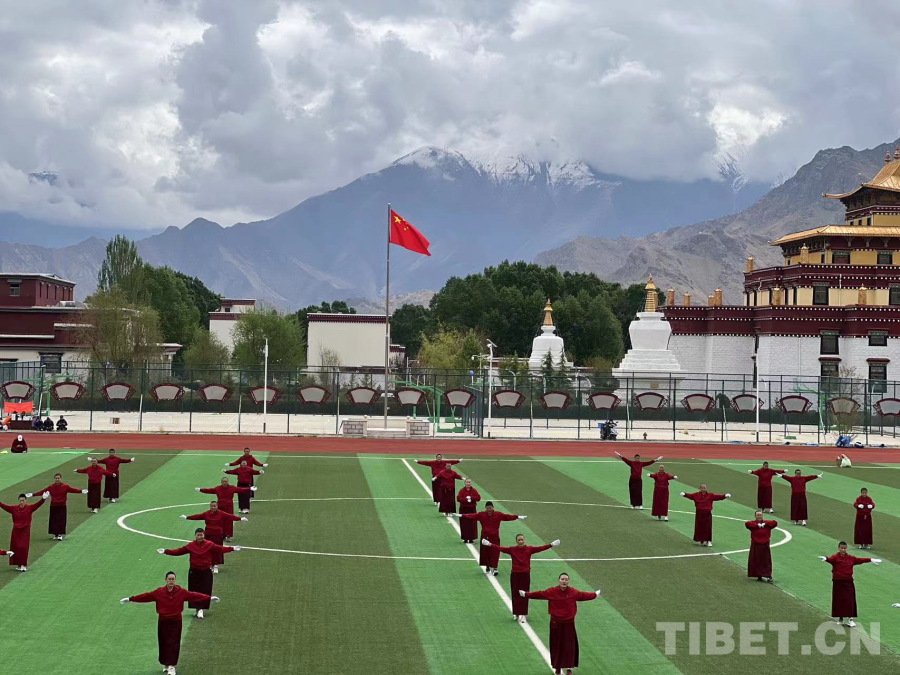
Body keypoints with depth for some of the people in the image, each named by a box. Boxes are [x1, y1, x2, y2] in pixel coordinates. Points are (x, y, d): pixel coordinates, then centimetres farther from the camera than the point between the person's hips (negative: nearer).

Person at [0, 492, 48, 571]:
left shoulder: (30, 508, -7)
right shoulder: (14, 508, -1)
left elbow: (37, 504, -21)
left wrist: (43, 499, -38)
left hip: (25, 531, -2)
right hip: (16, 531, 2)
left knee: (24, 548, -5)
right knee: (16, 548, 5)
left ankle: (24, 565, 2)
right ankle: (18, 565, 16)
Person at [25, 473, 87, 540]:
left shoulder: (65, 486, -5)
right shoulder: (51, 487, 0)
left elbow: (73, 490, -15)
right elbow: (42, 492, -1)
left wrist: (81, 491, -31)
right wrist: (32, 494, -8)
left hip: (62, 506, -2)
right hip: (53, 506, 2)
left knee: (61, 520, -4)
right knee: (54, 520, 4)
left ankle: (60, 535, 4)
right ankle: (55, 534, 18)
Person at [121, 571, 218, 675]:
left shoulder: (181, 592, -6)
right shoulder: (159, 592, -6)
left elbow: (194, 595, -8)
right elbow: (146, 596, -6)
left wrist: (210, 598, -13)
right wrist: (130, 599, -10)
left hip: (176, 621, -1)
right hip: (163, 621, 1)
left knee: (174, 643, -2)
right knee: (164, 643, 8)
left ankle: (172, 665, 5)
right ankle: (165, 664, 26)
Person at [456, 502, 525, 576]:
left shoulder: (498, 515, -2)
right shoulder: (481, 515, -2)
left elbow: (507, 516, -7)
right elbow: (472, 516, -9)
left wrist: (518, 517, -15)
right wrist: (461, 515, -19)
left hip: (494, 537, -1)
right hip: (485, 537, 1)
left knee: (495, 552, -6)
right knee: (485, 552, 8)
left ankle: (495, 568, -3)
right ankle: (487, 567, 25)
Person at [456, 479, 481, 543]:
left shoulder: (474, 490, 3)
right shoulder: (462, 491, -3)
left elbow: (478, 498, -6)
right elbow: (458, 498, -14)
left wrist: (471, 498, -17)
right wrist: (466, 499, -23)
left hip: (472, 509, 2)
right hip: (464, 509, -2)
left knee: (472, 524, 0)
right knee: (464, 524, -2)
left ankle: (471, 539, 8)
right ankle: (465, 539, 6)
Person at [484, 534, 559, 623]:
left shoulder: (529, 549, -3)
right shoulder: (512, 549, -4)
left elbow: (540, 548, -10)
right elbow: (500, 548, -10)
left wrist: (551, 545, -20)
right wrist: (490, 544, -18)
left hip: (525, 574, 0)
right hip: (515, 574, 0)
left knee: (524, 595, 2)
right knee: (515, 594, 7)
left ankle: (523, 615, 7)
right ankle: (516, 613, 22)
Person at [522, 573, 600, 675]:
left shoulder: (573, 592, -6)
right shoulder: (552, 591, -10)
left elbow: (583, 595, 9)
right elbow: (539, 594, -4)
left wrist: (595, 595, 18)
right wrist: (526, 594, -4)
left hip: (569, 623, 1)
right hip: (556, 623, -1)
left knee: (569, 645, 4)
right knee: (556, 645, 7)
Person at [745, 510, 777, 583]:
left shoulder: (766, 523, 4)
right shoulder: (753, 523, -1)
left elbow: (775, 522, -8)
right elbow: (747, 523, -21)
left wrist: (764, 525, -13)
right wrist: (757, 525, -21)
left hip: (765, 546, 0)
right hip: (755, 546, 0)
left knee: (766, 562, -1)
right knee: (756, 562, 4)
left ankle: (768, 576, -2)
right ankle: (759, 576, 16)